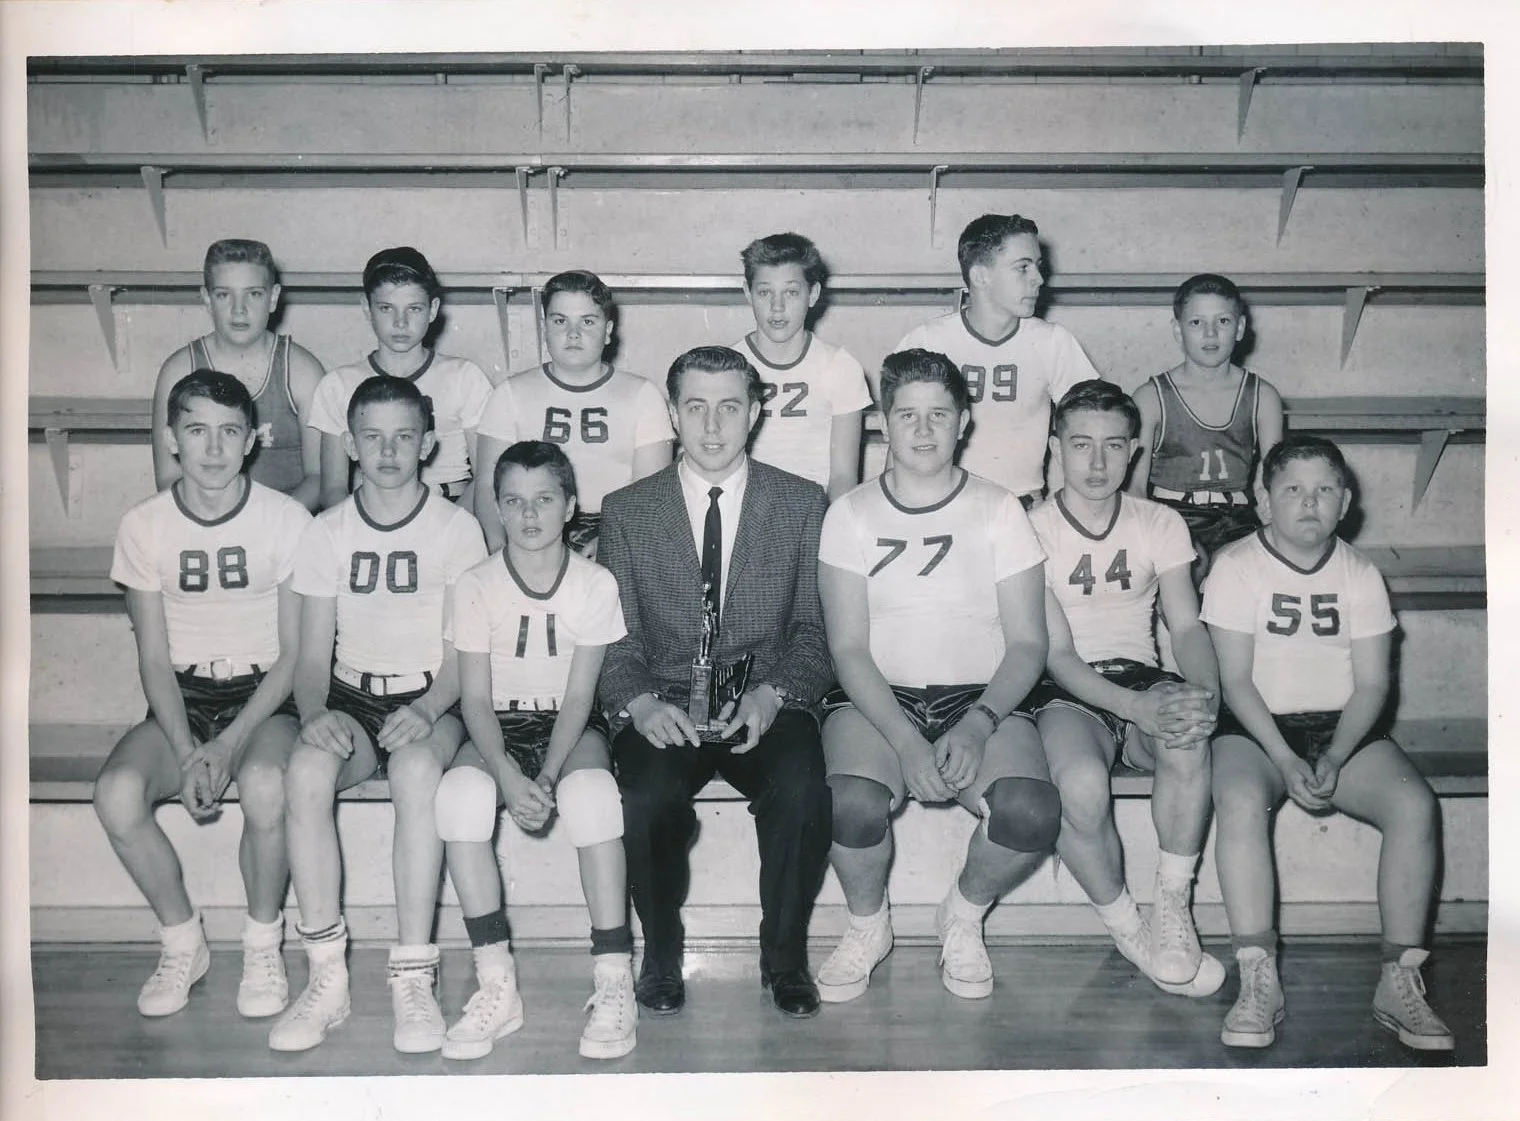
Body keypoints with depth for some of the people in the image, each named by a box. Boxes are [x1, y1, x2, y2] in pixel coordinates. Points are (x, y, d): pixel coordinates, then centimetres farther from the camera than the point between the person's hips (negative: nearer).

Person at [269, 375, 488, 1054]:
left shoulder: (457, 529, 2)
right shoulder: (327, 533, 8)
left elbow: (464, 655, -2)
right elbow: (313, 654, 5)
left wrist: (427, 711, -21)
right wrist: (315, 713, -16)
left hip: (432, 700, -2)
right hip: (350, 698, 2)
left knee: (417, 767, -37)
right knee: (306, 769, -31)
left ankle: (414, 979, -31)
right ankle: (326, 979, -23)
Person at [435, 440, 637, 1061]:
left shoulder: (595, 584, -5)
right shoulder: (476, 586, -4)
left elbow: (579, 694, -7)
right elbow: (476, 697, -6)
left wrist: (547, 776, -22)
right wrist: (508, 775, -23)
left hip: (571, 728, -1)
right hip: (497, 728, 1)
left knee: (590, 791, -35)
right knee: (461, 792, -32)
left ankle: (614, 984, -26)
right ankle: (497, 985, -23)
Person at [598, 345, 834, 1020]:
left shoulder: (803, 504, 7)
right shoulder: (626, 511, 9)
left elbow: (815, 630, 5)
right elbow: (616, 638, 5)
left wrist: (773, 694, -14)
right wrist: (640, 703, -15)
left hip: (766, 706, 0)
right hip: (663, 708, 0)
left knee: (802, 792, -30)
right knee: (647, 797, -30)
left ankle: (784, 957, -4)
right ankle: (661, 956, -2)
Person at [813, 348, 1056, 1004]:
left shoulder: (998, 511, 4)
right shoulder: (851, 515, 3)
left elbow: (1028, 643, 1)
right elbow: (849, 647, -3)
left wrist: (978, 725, -17)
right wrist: (906, 743, -18)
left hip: (981, 698, 1)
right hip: (876, 699, 0)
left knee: (1032, 812, -28)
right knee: (852, 805, -32)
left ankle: (964, 916, 6)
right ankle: (867, 925, 3)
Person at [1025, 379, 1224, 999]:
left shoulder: (1160, 525, 9)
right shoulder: (1031, 531, -4)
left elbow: (1186, 626, 2)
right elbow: (1056, 654, -11)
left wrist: (1207, 691, -22)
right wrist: (1137, 707, -28)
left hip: (1142, 677, 3)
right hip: (1066, 692, -3)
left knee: (1187, 738, -34)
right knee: (1082, 785, -36)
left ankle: (1172, 910, -14)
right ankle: (1127, 928, -8)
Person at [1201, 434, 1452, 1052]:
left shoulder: (1360, 574, 7)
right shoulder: (1236, 567, -2)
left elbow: (1372, 683, 1)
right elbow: (1236, 680, -7)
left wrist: (1334, 759, -17)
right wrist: (1286, 761, -20)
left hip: (1345, 728, 3)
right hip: (1256, 726, -3)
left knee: (1415, 805, -25)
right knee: (1240, 801, -34)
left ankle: (1399, 982, -17)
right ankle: (1258, 982, -30)